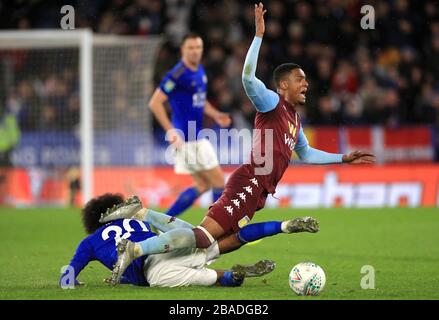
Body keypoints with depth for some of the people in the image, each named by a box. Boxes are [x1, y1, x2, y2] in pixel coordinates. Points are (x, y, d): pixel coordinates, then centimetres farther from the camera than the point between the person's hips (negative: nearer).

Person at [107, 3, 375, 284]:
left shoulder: (295, 119, 25)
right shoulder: (273, 103, -2)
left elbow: (306, 154, 41)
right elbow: (248, 78, -21)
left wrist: (343, 159, 38)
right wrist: (259, 34, -24)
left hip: (258, 192, 10)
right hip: (249, 183, -10)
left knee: (210, 246, 7)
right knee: (203, 237, -21)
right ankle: (135, 250, -19)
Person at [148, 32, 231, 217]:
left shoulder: (200, 71, 12)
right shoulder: (178, 74, -16)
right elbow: (155, 103, -18)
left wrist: (215, 115, 11)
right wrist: (171, 131, -22)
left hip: (195, 136, 9)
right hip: (188, 138, -9)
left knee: (202, 185, 13)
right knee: (219, 182, -3)